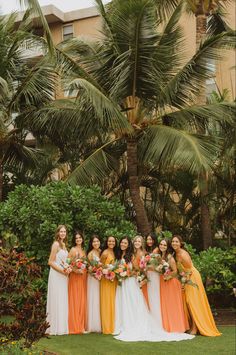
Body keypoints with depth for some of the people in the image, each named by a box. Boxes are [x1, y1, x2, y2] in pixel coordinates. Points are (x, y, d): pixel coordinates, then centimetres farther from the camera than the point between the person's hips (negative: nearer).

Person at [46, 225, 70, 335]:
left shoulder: (64, 245, 14)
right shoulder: (56, 244, -10)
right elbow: (51, 262, -13)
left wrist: (68, 269, 2)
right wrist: (62, 270, -18)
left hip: (63, 276, 8)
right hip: (56, 275, -8)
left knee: (63, 301, 10)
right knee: (57, 301, -4)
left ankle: (62, 326, 16)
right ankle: (55, 328, 2)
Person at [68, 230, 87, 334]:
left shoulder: (83, 250, 16)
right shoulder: (73, 250, -6)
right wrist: (75, 270, -22)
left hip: (83, 276, 7)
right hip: (75, 276, -7)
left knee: (82, 300, 8)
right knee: (75, 300, -4)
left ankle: (81, 325, 14)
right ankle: (75, 326, 1)